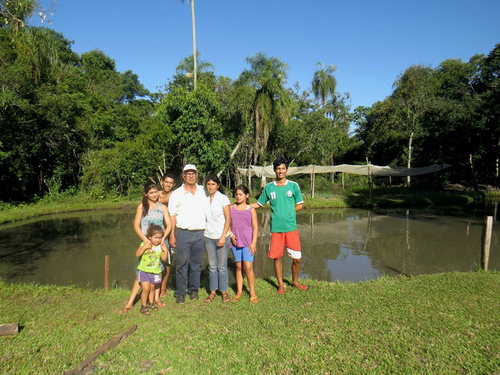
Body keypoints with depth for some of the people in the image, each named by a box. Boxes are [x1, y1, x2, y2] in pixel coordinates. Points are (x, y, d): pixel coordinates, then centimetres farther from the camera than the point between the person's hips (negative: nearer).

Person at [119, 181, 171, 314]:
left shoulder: (163, 207, 9)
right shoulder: (142, 206, 4)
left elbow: (169, 225, 2)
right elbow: (136, 225, -3)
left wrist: (163, 238, -15)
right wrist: (145, 239, -17)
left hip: (161, 242, 2)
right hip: (147, 242, -2)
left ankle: (157, 298, 24)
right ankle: (130, 303, 3)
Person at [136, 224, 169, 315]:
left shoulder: (160, 247, -1)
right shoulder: (144, 244, -7)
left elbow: (164, 259, -1)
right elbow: (137, 254, -15)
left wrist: (165, 251, -16)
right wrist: (144, 247, -25)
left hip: (155, 271, 3)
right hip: (144, 270, -3)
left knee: (152, 288, 16)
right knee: (146, 289, -6)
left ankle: (151, 303, 36)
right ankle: (143, 306, 10)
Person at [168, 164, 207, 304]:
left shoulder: (204, 191, 9)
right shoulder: (176, 194, 4)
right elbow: (172, 215, 3)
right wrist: (172, 235, -3)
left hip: (200, 233, 2)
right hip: (183, 233, -2)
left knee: (197, 264, 10)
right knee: (181, 264, 3)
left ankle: (194, 290, 26)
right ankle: (180, 293, 17)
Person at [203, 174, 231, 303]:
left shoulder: (223, 198, -4)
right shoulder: (204, 199, 8)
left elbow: (228, 219, -7)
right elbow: (203, 219, 13)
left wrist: (223, 237, -12)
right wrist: (202, 235, 4)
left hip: (222, 237, -3)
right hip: (208, 237, 3)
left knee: (222, 266, 4)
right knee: (212, 266, 9)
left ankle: (224, 291, 18)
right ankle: (213, 291, 21)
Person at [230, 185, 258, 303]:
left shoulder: (251, 209, 2)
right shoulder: (231, 208, 9)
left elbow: (255, 227, 0)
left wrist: (254, 243, -8)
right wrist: (231, 235, -4)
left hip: (248, 242, -3)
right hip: (235, 241, 3)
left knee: (248, 267, -6)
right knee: (238, 267, 10)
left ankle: (252, 293, 6)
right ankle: (239, 291, 21)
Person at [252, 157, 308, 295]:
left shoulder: (293, 185, 3)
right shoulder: (268, 188, 4)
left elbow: (300, 205, 9)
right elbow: (258, 204, 11)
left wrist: (287, 212, -3)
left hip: (291, 227, 0)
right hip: (276, 228, 0)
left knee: (296, 258, 4)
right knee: (277, 257, 8)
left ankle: (295, 282, 30)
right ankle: (281, 285, 27)